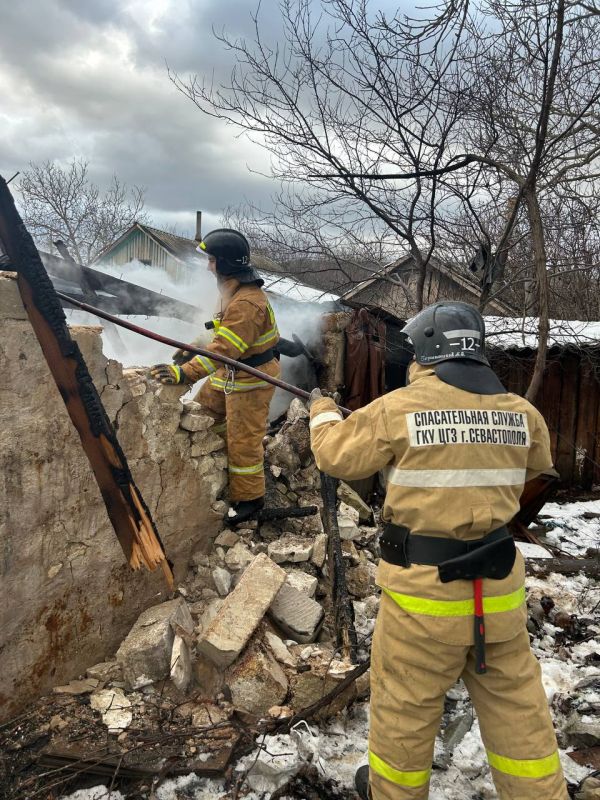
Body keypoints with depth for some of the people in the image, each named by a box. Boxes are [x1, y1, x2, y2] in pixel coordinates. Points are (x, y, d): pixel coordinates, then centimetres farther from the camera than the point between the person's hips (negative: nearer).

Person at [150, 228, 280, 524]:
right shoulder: (233, 290, 4)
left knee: (242, 439, 1)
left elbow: (224, 348, -37)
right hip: (231, 371, 10)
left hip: (250, 380, -10)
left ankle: (249, 498, 17)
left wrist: (184, 372, -43)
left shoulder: (247, 303, -30)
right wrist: (192, 352, 14)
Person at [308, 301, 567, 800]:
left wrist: (323, 412, 17)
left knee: (404, 704, 17)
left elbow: (337, 456, -2)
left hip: (424, 586, -3)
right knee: (517, 704, 19)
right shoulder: (523, 413, -2)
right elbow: (538, 467, 18)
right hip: (499, 583, 4)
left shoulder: (399, 408, -15)